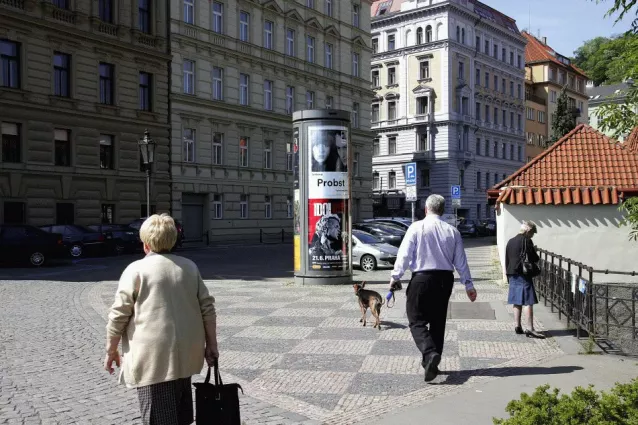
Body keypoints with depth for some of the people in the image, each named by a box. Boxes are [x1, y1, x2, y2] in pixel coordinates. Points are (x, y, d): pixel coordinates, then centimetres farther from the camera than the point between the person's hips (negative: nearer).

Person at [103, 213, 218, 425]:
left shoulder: (136, 270, -7)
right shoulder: (190, 267, 8)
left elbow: (118, 315, -6)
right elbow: (208, 308, 7)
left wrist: (111, 351, 6)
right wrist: (211, 345, 14)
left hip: (153, 357, -5)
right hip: (186, 354, 5)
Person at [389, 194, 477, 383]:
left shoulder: (417, 227, -6)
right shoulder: (452, 231, 4)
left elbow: (404, 254, -9)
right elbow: (461, 261, 7)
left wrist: (395, 277, 1)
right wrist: (468, 285, 15)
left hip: (422, 278, -4)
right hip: (445, 278, 4)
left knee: (417, 320, 2)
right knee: (438, 321, 15)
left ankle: (429, 353, -22)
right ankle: (431, 363, 22)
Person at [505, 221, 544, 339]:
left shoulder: (510, 241, 13)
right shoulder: (526, 241, -10)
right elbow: (534, 259, -12)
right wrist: (536, 257, 11)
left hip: (512, 275, 8)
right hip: (523, 275, -8)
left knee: (517, 301, 12)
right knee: (528, 301, -7)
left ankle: (517, 326, 15)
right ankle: (529, 328, -10)